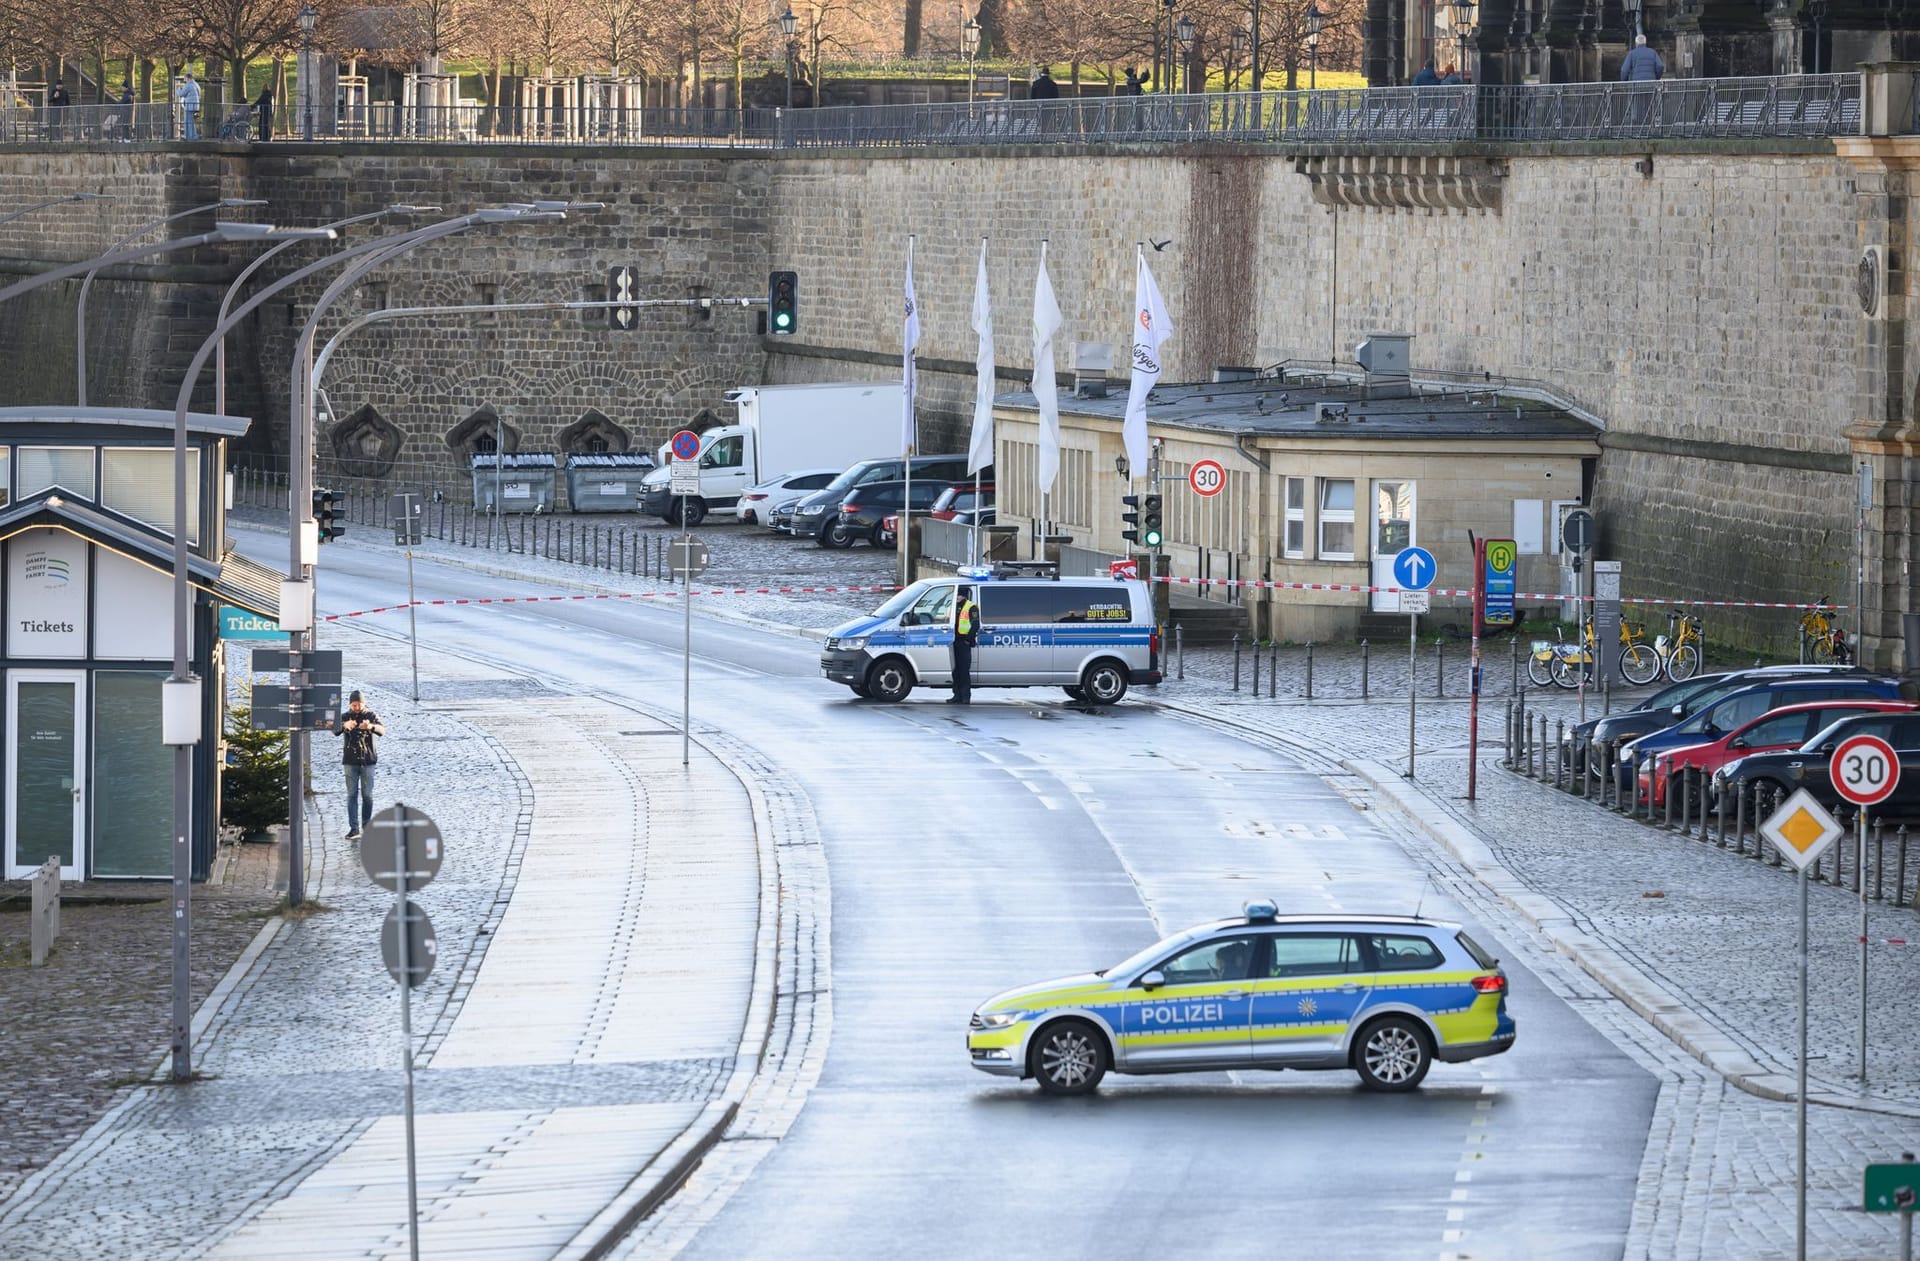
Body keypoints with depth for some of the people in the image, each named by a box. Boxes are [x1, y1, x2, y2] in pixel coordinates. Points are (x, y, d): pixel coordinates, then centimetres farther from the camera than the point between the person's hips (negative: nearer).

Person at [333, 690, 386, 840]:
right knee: (352, 795, -3)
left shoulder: (371, 716, 1)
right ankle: (354, 828, -6)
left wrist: (371, 726, -40)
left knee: (367, 795, 4)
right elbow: (335, 730, -16)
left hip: (368, 760, 0)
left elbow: (382, 730, -16)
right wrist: (345, 725, -40)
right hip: (350, 760, 0)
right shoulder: (345, 717, 2)